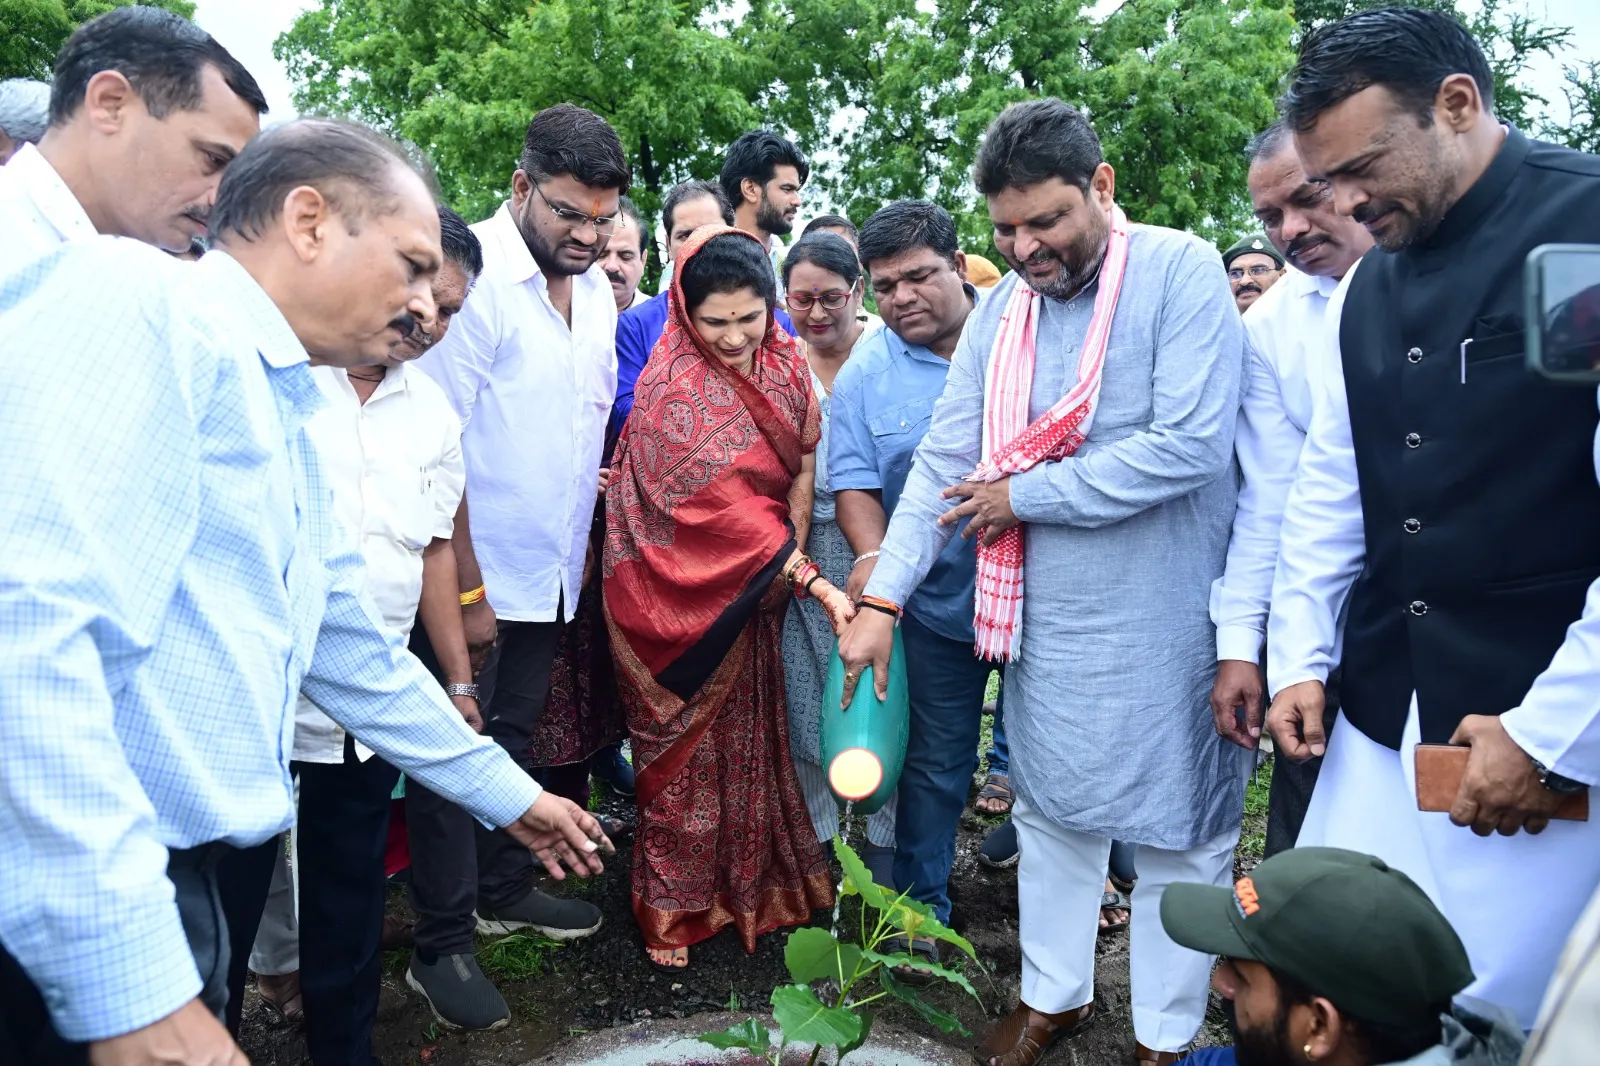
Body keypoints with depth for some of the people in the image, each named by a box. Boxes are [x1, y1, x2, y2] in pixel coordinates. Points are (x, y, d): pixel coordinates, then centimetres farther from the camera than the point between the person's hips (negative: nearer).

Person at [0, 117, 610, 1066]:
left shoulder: (289, 426, 17)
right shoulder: (133, 299, -12)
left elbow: (363, 661, 26)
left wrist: (510, 794, 33)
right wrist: (134, 990, -25)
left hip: (178, 887, 9)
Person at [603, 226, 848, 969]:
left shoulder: (783, 362, 1)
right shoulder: (675, 392, -21)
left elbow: (803, 459, 5)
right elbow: (727, 506, -26)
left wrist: (792, 552, -10)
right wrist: (813, 582, -29)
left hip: (758, 595, 6)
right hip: (686, 595, -6)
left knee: (752, 737, 16)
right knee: (687, 751, 6)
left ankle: (753, 879, 35)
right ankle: (673, 908, 24)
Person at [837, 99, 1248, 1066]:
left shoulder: (1181, 271, -12)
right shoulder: (1000, 309, 4)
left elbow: (1190, 446, -22)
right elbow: (944, 460, 2)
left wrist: (1022, 495, -14)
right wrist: (882, 597, -6)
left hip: (1164, 622, -5)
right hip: (1045, 618, 5)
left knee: (1178, 834, 10)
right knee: (1052, 811, 18)